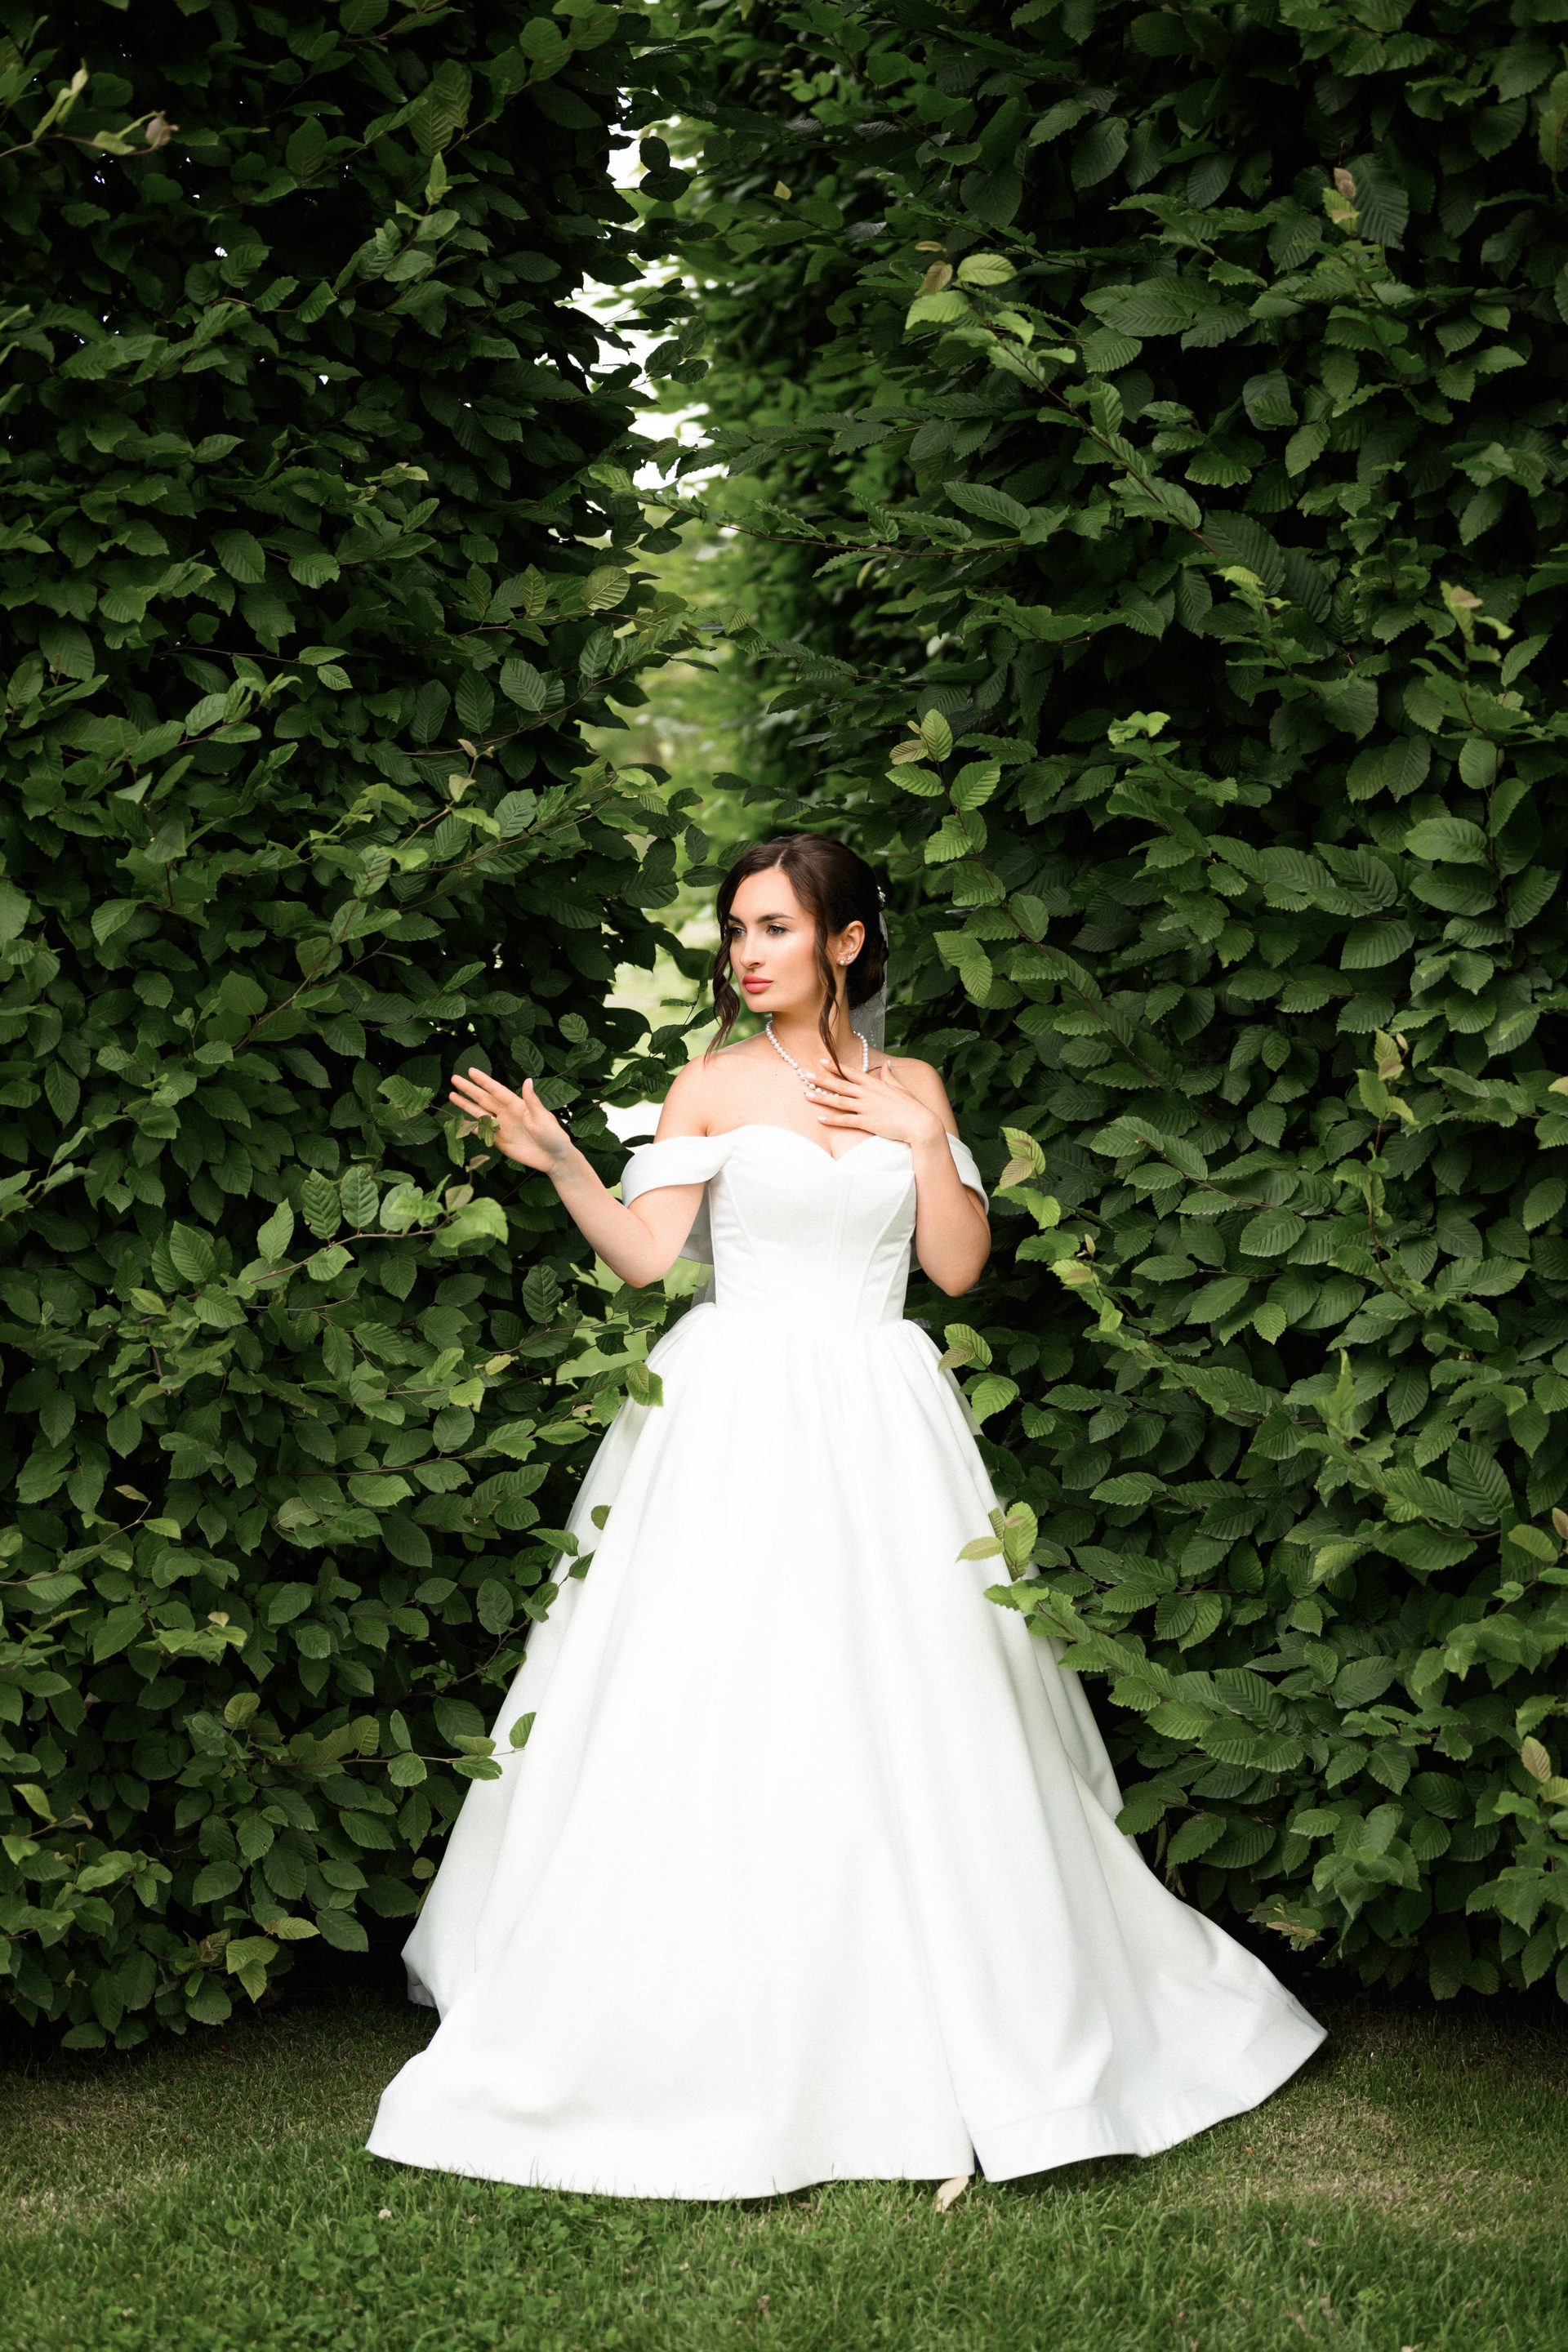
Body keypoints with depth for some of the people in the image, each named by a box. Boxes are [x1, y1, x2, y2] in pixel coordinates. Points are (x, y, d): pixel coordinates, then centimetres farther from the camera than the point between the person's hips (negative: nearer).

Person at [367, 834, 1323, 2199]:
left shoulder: (910, 1089, 9)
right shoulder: (714, 1085, 3)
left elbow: (958, 1268, 4)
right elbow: (644, 1254, -5)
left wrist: (923, 1138, -5)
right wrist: (558, 1161, -17)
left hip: (878, 1427, 2)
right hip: (736, 1416, -2)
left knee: (895, 1728, 2)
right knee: (714, 1718, -4)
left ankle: (917, 2034, 13)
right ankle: (706, 2046, 6)